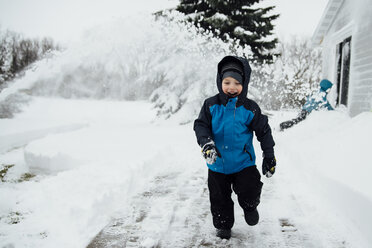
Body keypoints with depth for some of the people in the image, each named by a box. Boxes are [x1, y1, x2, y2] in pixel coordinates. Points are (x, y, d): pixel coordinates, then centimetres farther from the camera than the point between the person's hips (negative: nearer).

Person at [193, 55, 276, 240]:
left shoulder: (249, 108, -7)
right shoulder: (211, 105, -6)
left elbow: (263, 131, 0)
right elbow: (201, 125, -6)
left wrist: (269, 156, 2)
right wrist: (206, 142, -25)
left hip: (243, 162, -1)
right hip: (217, 164, 1)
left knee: (250, 191, -11)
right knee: (219, 197, 12)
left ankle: (250, 207, 25)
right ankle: (223, 225, 36)